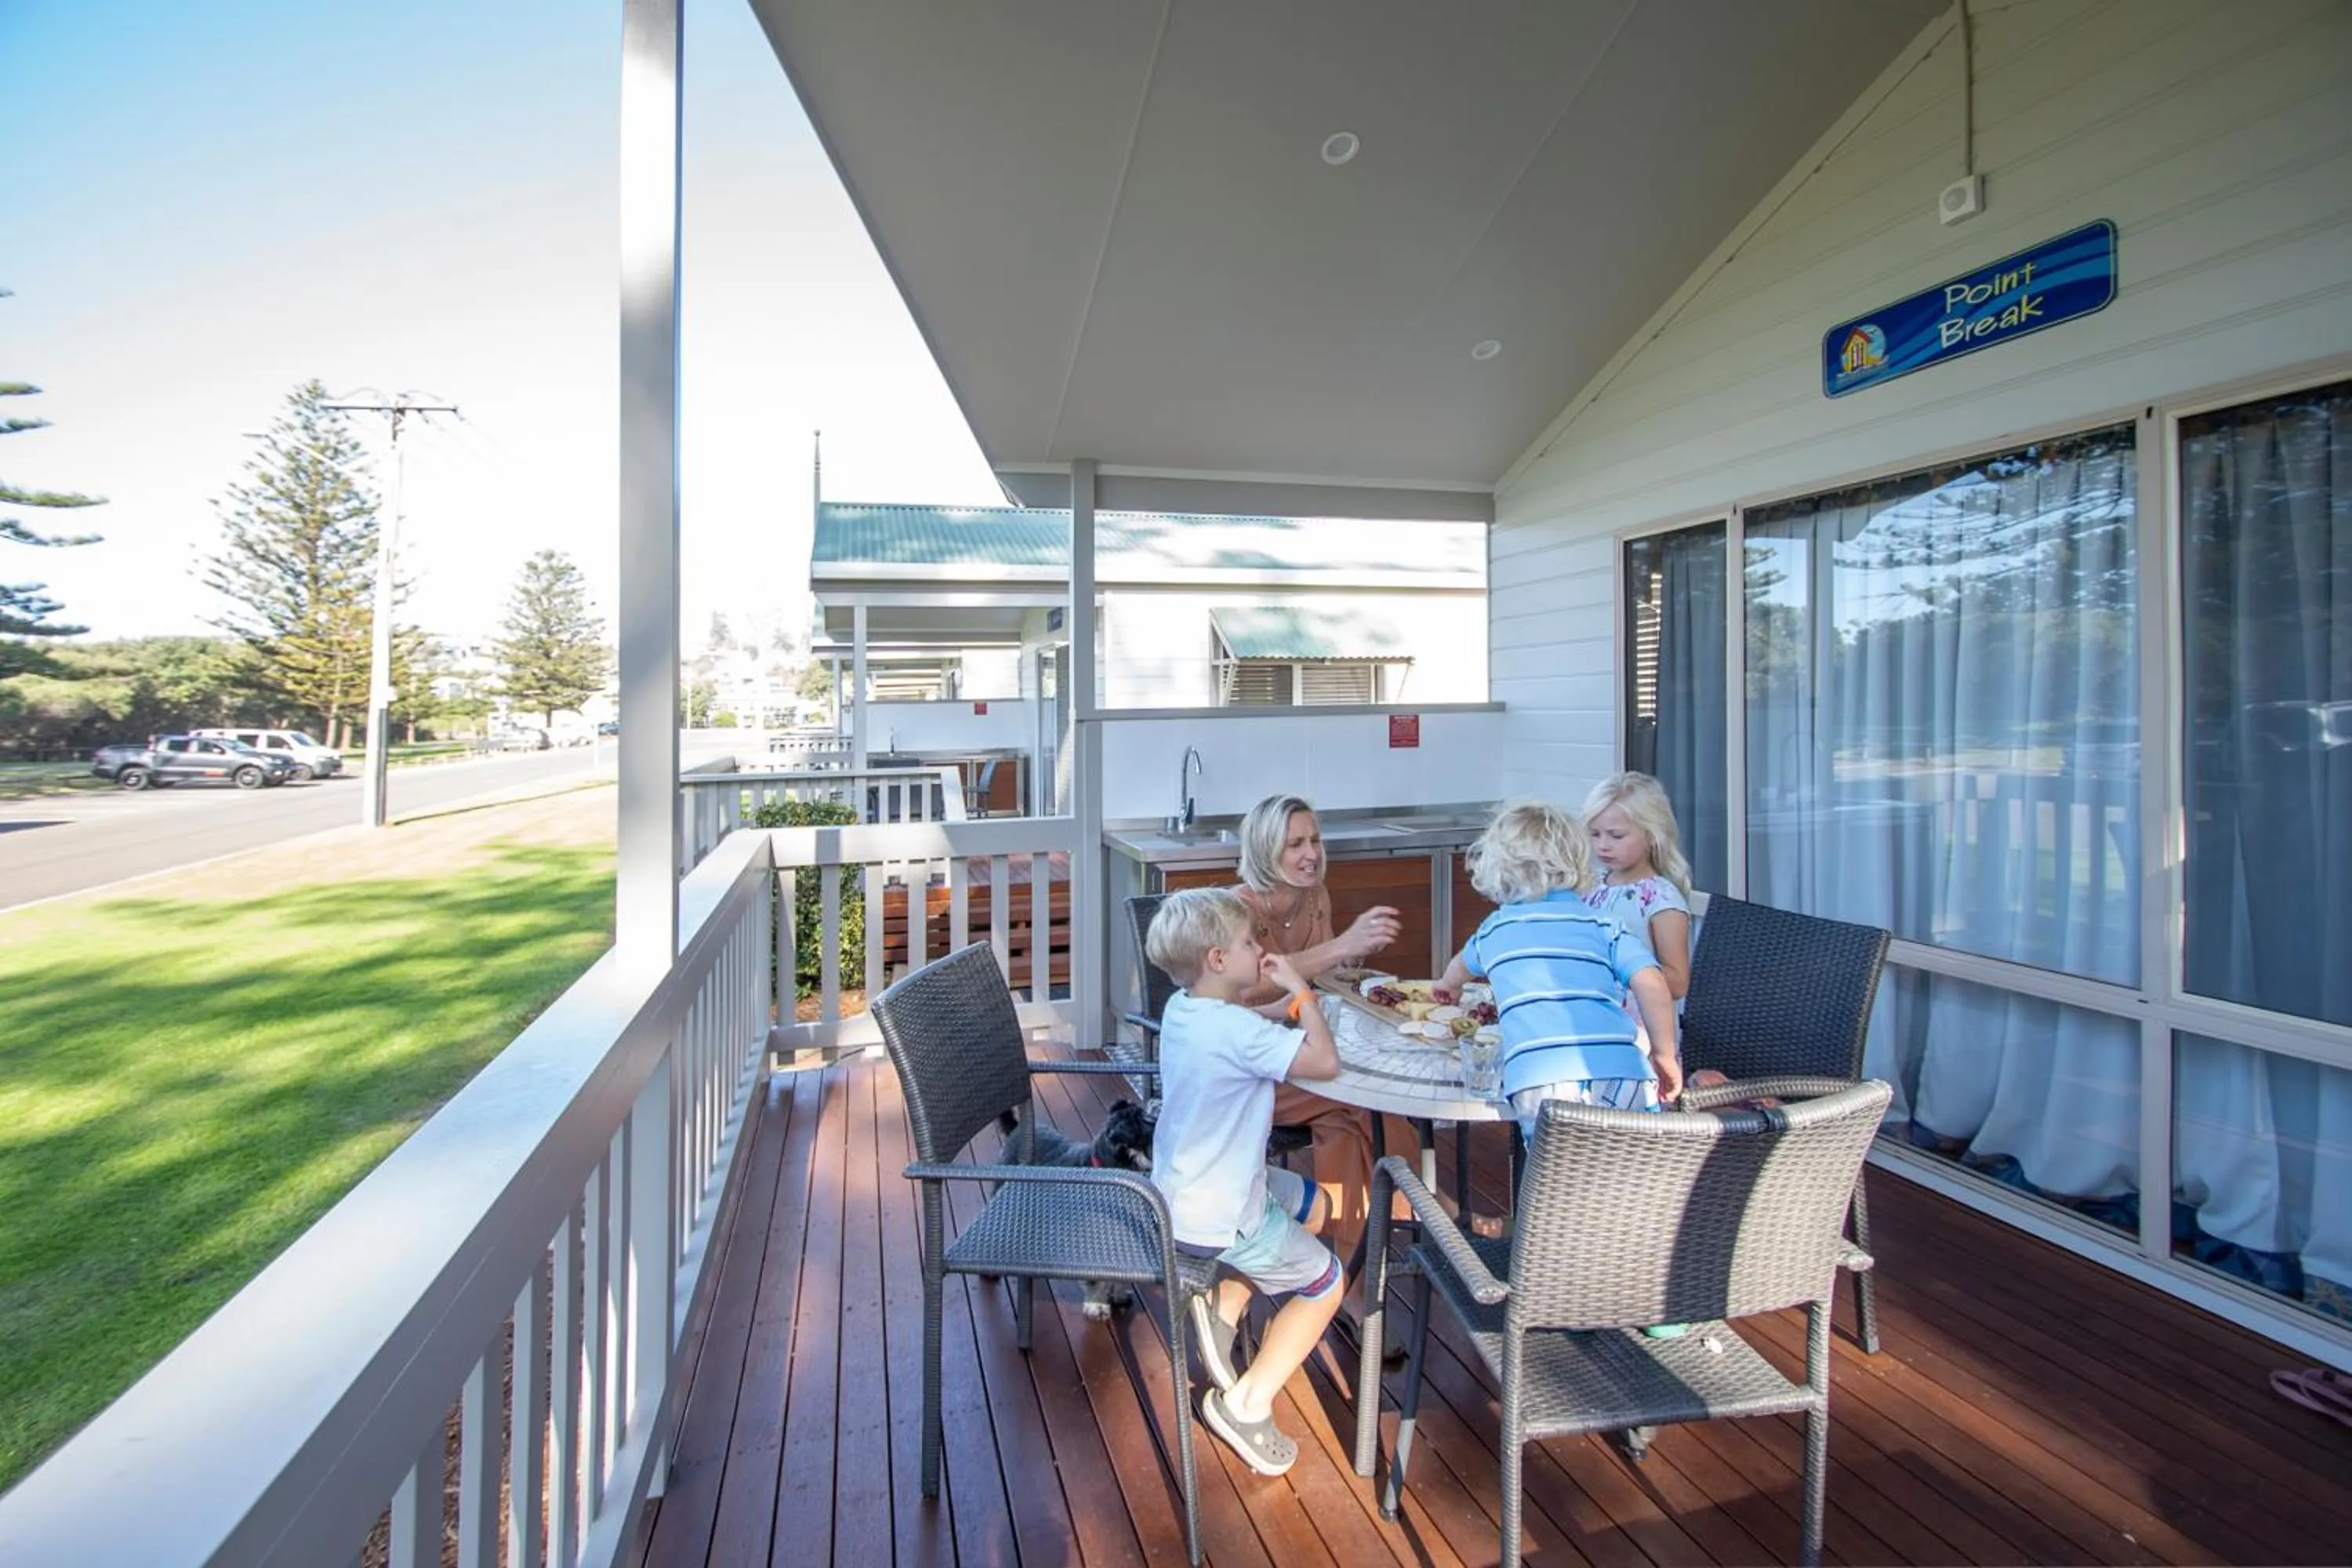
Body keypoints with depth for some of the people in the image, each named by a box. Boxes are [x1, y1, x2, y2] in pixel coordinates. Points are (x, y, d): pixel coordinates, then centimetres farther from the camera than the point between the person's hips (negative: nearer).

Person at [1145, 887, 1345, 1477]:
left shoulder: (1181, 1008, -1)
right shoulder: (1235, 1029, -30)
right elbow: (1325, 1061, -30)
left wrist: (1287, 1001, -1)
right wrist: (1299, 989, -20)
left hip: (1181, 1188, 9)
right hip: (1214, 1219, -9)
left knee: (1313, 1205, 25)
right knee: (1325, 1283, 10)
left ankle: (1224, 1304, 19)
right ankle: (1246, 1404, 10)